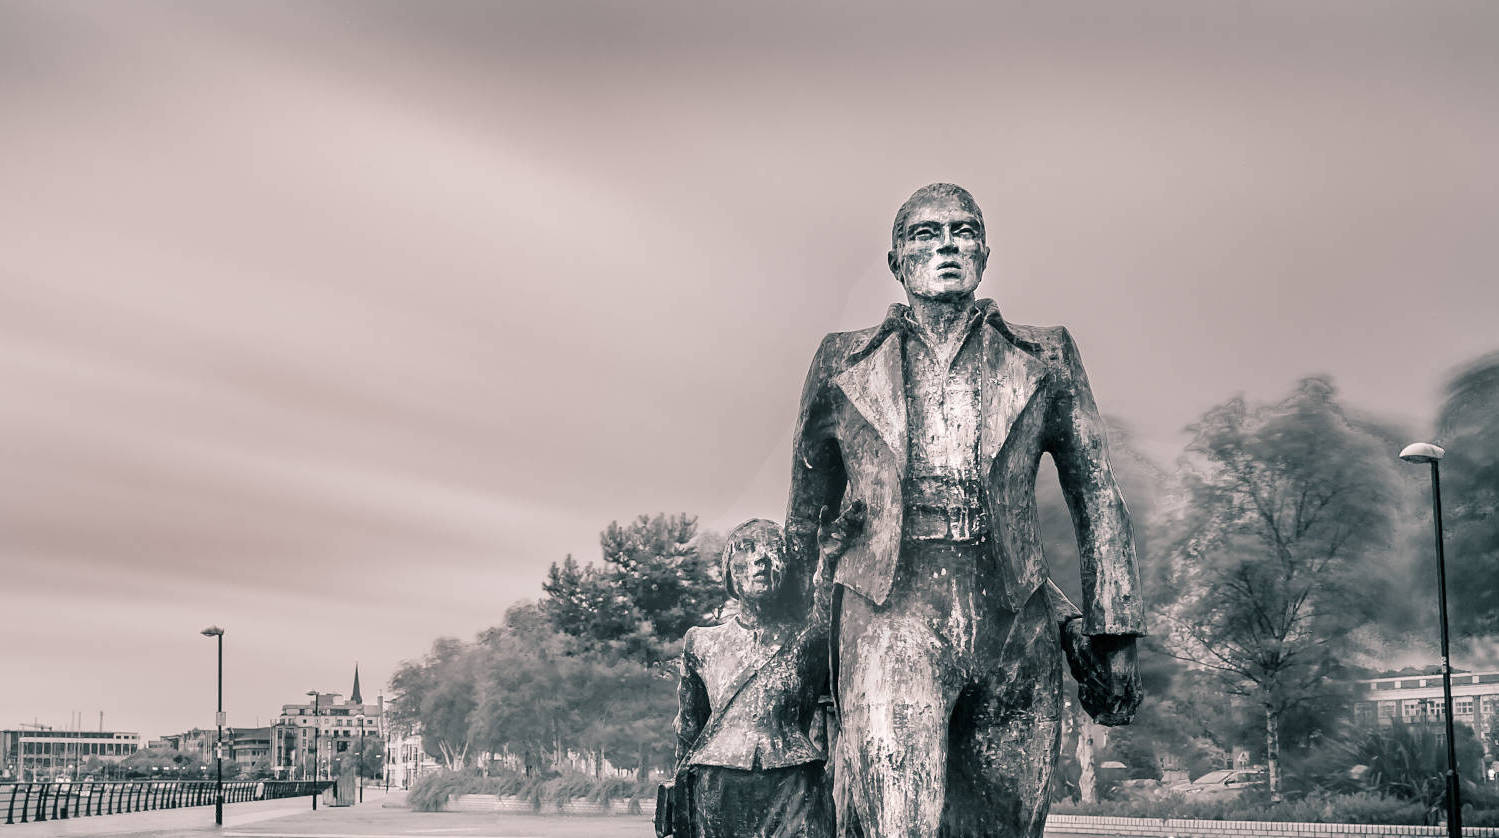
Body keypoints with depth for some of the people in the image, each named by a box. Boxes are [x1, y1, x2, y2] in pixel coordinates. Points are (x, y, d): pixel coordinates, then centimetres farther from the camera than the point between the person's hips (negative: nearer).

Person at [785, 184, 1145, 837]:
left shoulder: (1043, 360, 15)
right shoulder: (845, 365, 14)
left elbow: (1097, 499, 14)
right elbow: (807, 511, 20)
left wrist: (1114, 637, 6)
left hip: (1014, 626, 2)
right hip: (893, 618, -2)